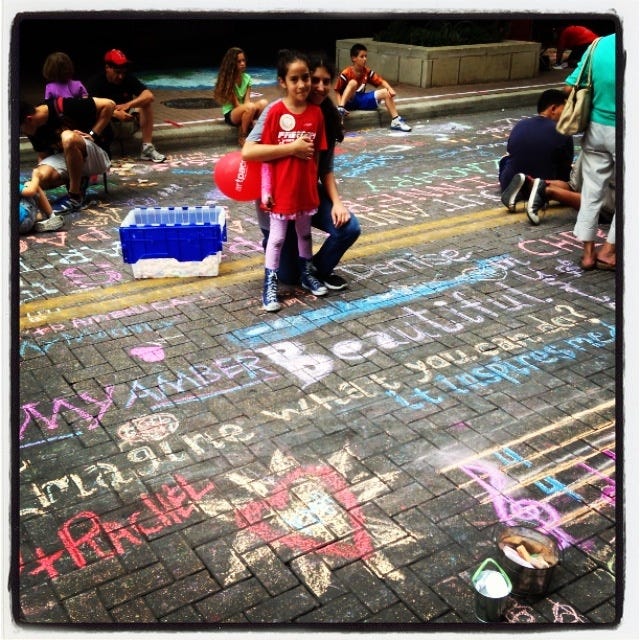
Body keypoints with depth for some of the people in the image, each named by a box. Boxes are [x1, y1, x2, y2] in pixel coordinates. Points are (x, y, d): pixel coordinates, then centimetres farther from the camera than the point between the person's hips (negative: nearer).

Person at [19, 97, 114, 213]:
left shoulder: (63, 107, -22)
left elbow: (109, 104, -20)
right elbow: (43, 156, 3)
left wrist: (92, 135, -20)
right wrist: (38, 172, -16)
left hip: (95, 157, -5)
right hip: (67, 159, 6)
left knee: (68, 137, -35)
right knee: (42, 178, -23)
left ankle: (75, 197, -22)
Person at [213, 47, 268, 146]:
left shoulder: (247, 78, 3)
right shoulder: (227, 79, -12)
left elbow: (247, 100, -5)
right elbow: (235, 103, -16)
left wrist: (250, 118, -23)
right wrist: (250, 118, -22)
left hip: (243, 111, 5)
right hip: (230, 114, -5)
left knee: (263, 103, -23)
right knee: (250, 107, -36)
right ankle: (242, 137, -18)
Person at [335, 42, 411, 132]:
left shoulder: (367, 72, 0)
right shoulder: (346, 73, -15)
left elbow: (381, 81, 2)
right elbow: (338, 92, -11)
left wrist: (390, 89, -18)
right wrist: (340, 106, -27)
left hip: (362, 99, 6)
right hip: (350, 101, -6)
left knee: (385, 92, -7)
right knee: (353, 82, -33)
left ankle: (396, 121, -7)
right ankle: (340, 110, -43)